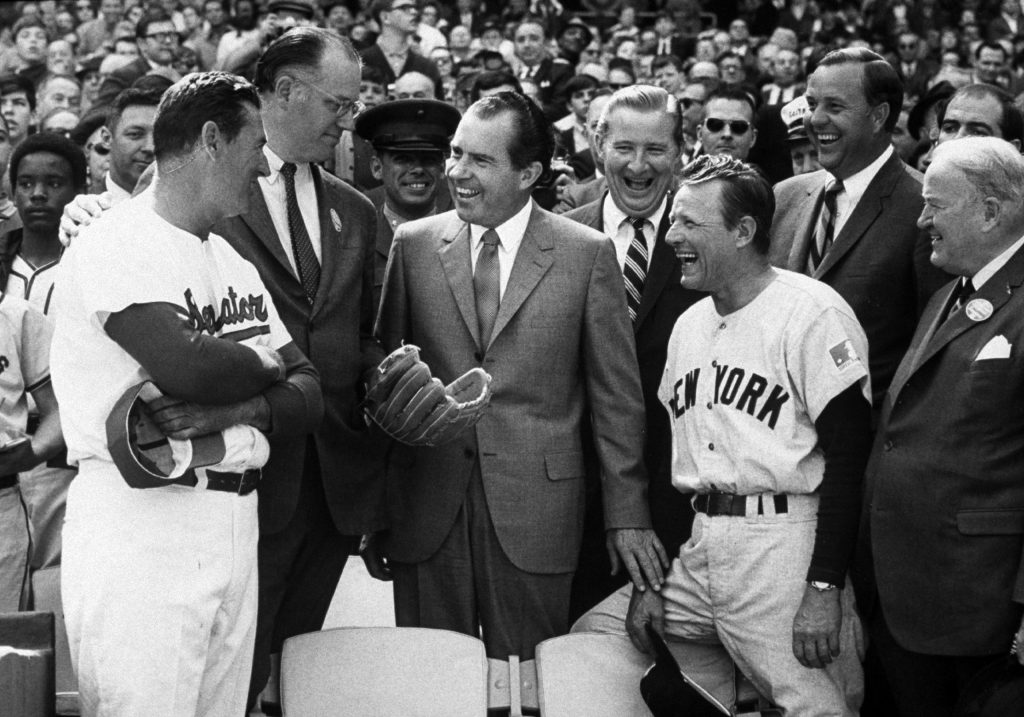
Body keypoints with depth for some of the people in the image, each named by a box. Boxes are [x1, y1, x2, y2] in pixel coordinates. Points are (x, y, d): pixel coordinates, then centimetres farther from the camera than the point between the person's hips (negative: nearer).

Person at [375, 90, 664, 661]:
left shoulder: (588, 255, 0)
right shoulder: (412, 245, 5)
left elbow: (617, 395, 2)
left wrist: (628, 514, 0)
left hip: (535, 515, -2)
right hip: (426, 509, 2)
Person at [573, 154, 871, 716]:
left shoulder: (812, 313, -9)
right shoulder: (688, 325, 15)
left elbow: (847, 458, -14)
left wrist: (824, 589, -19)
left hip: (786, 544, -7)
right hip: (697, 549, 7)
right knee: (587, 639, 5)